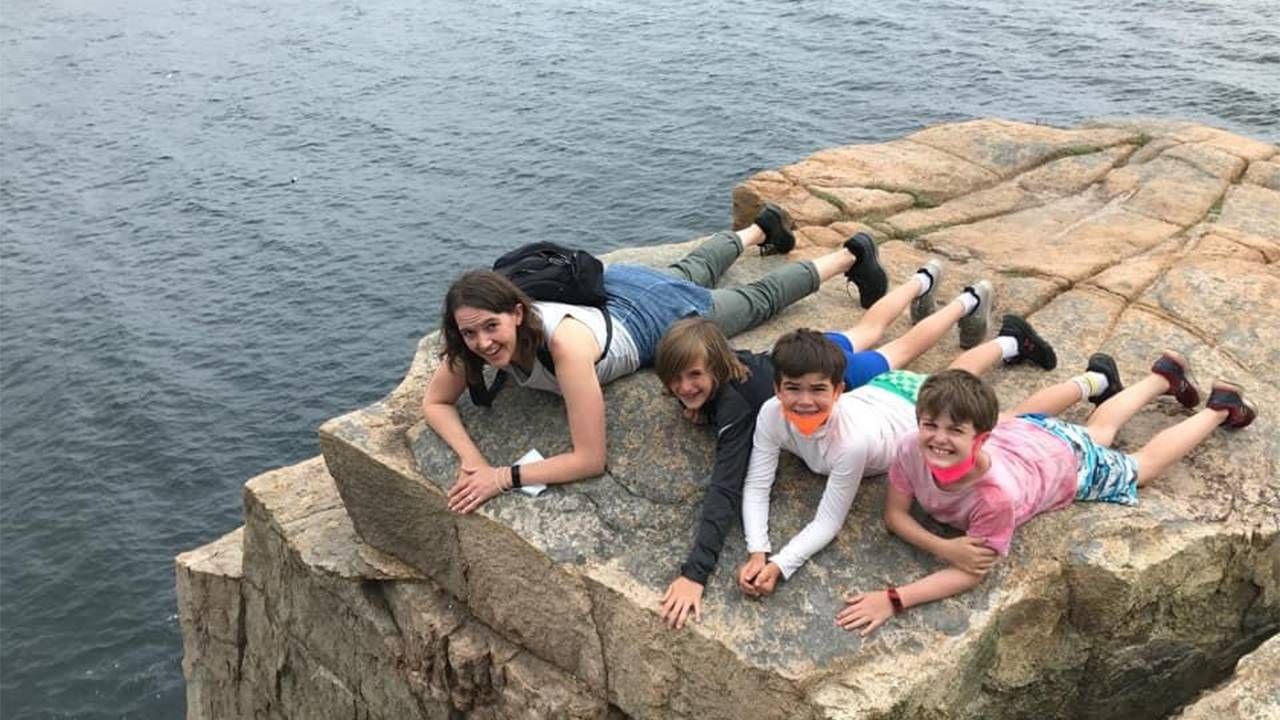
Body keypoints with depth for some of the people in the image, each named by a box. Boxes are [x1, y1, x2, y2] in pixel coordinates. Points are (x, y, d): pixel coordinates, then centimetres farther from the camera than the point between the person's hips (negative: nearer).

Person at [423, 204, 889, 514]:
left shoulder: (564, 343, -48)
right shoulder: (477, 333, -32)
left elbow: (590, 459, -46)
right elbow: (435, 402, -18)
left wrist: (504, 478, -49)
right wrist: (471, 457, -35)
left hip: (661, 315, -5)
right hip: (614, 290, 5)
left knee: (758, 300, 22)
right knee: (691, 272, 36)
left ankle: (851, 255, 47)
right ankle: (762, 227, 65)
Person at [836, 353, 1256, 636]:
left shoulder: (997, 493, -49)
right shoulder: (912, 452, -39)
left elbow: (973, 575, -40)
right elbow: (895, 513, -24)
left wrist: (893, 601, -52)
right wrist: (945, 548, -44)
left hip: (1069, 463, -4)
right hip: (1019, 435, 4)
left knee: (1139, 467, 25)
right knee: (1098, 432, 32)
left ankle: (1219, 408, 45)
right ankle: (1163, 377, 55)